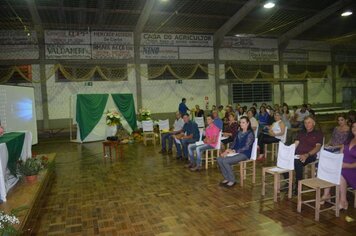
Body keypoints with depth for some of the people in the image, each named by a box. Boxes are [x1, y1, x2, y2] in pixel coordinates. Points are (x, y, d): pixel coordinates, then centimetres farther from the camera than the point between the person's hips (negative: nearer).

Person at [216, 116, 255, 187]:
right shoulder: (239, 132, 16)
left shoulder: (250, 133, -6)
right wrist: (229, 150, -3)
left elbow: (246, 147, -13)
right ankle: (226, 178, -4)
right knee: (219, 159, -15)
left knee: (225, 161, -27)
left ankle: (232, 180, -10)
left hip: (244, 154, -7)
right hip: (235, 152, 7)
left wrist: (234, 151, -17)